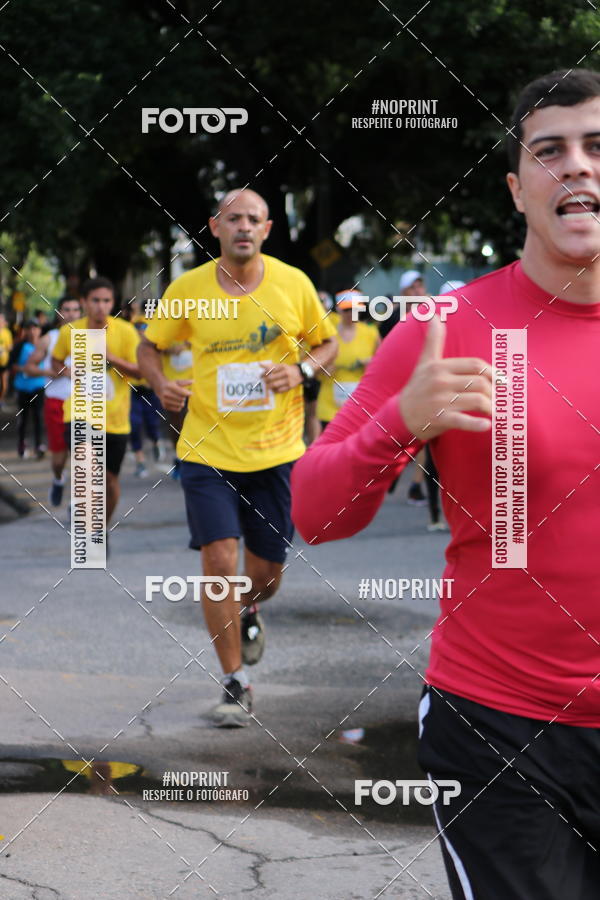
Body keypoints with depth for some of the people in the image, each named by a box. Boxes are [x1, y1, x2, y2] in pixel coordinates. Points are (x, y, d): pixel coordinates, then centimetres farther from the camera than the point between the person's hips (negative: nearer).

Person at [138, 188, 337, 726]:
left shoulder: (294, 284, -3)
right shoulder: (187, 288, -4)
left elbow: (327, 343, 10)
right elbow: (150, 346, 9)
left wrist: (301, 370, -11)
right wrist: (159, 383, -12)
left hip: (276, 451, 1)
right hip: (207, 450, -1)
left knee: (267, 570, 9)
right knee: (220, 559, -12)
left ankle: (249, 612, 48)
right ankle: (236, 684, 2)